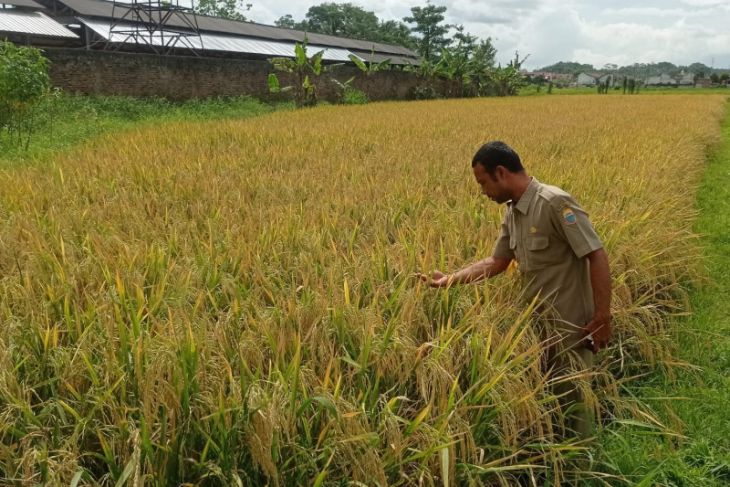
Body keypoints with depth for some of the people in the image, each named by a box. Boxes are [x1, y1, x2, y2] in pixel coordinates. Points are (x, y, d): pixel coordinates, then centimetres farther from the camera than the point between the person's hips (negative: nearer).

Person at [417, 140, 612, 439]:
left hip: (569, 325, -8)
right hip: (537, 323, 8)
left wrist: (602, 317, -20)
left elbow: (597, 256, -21)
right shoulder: (513, 213, 4)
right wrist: (450, 279, 7)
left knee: (571, 400, 5)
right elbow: (496, 263, 12)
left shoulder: (555, 203, -21)